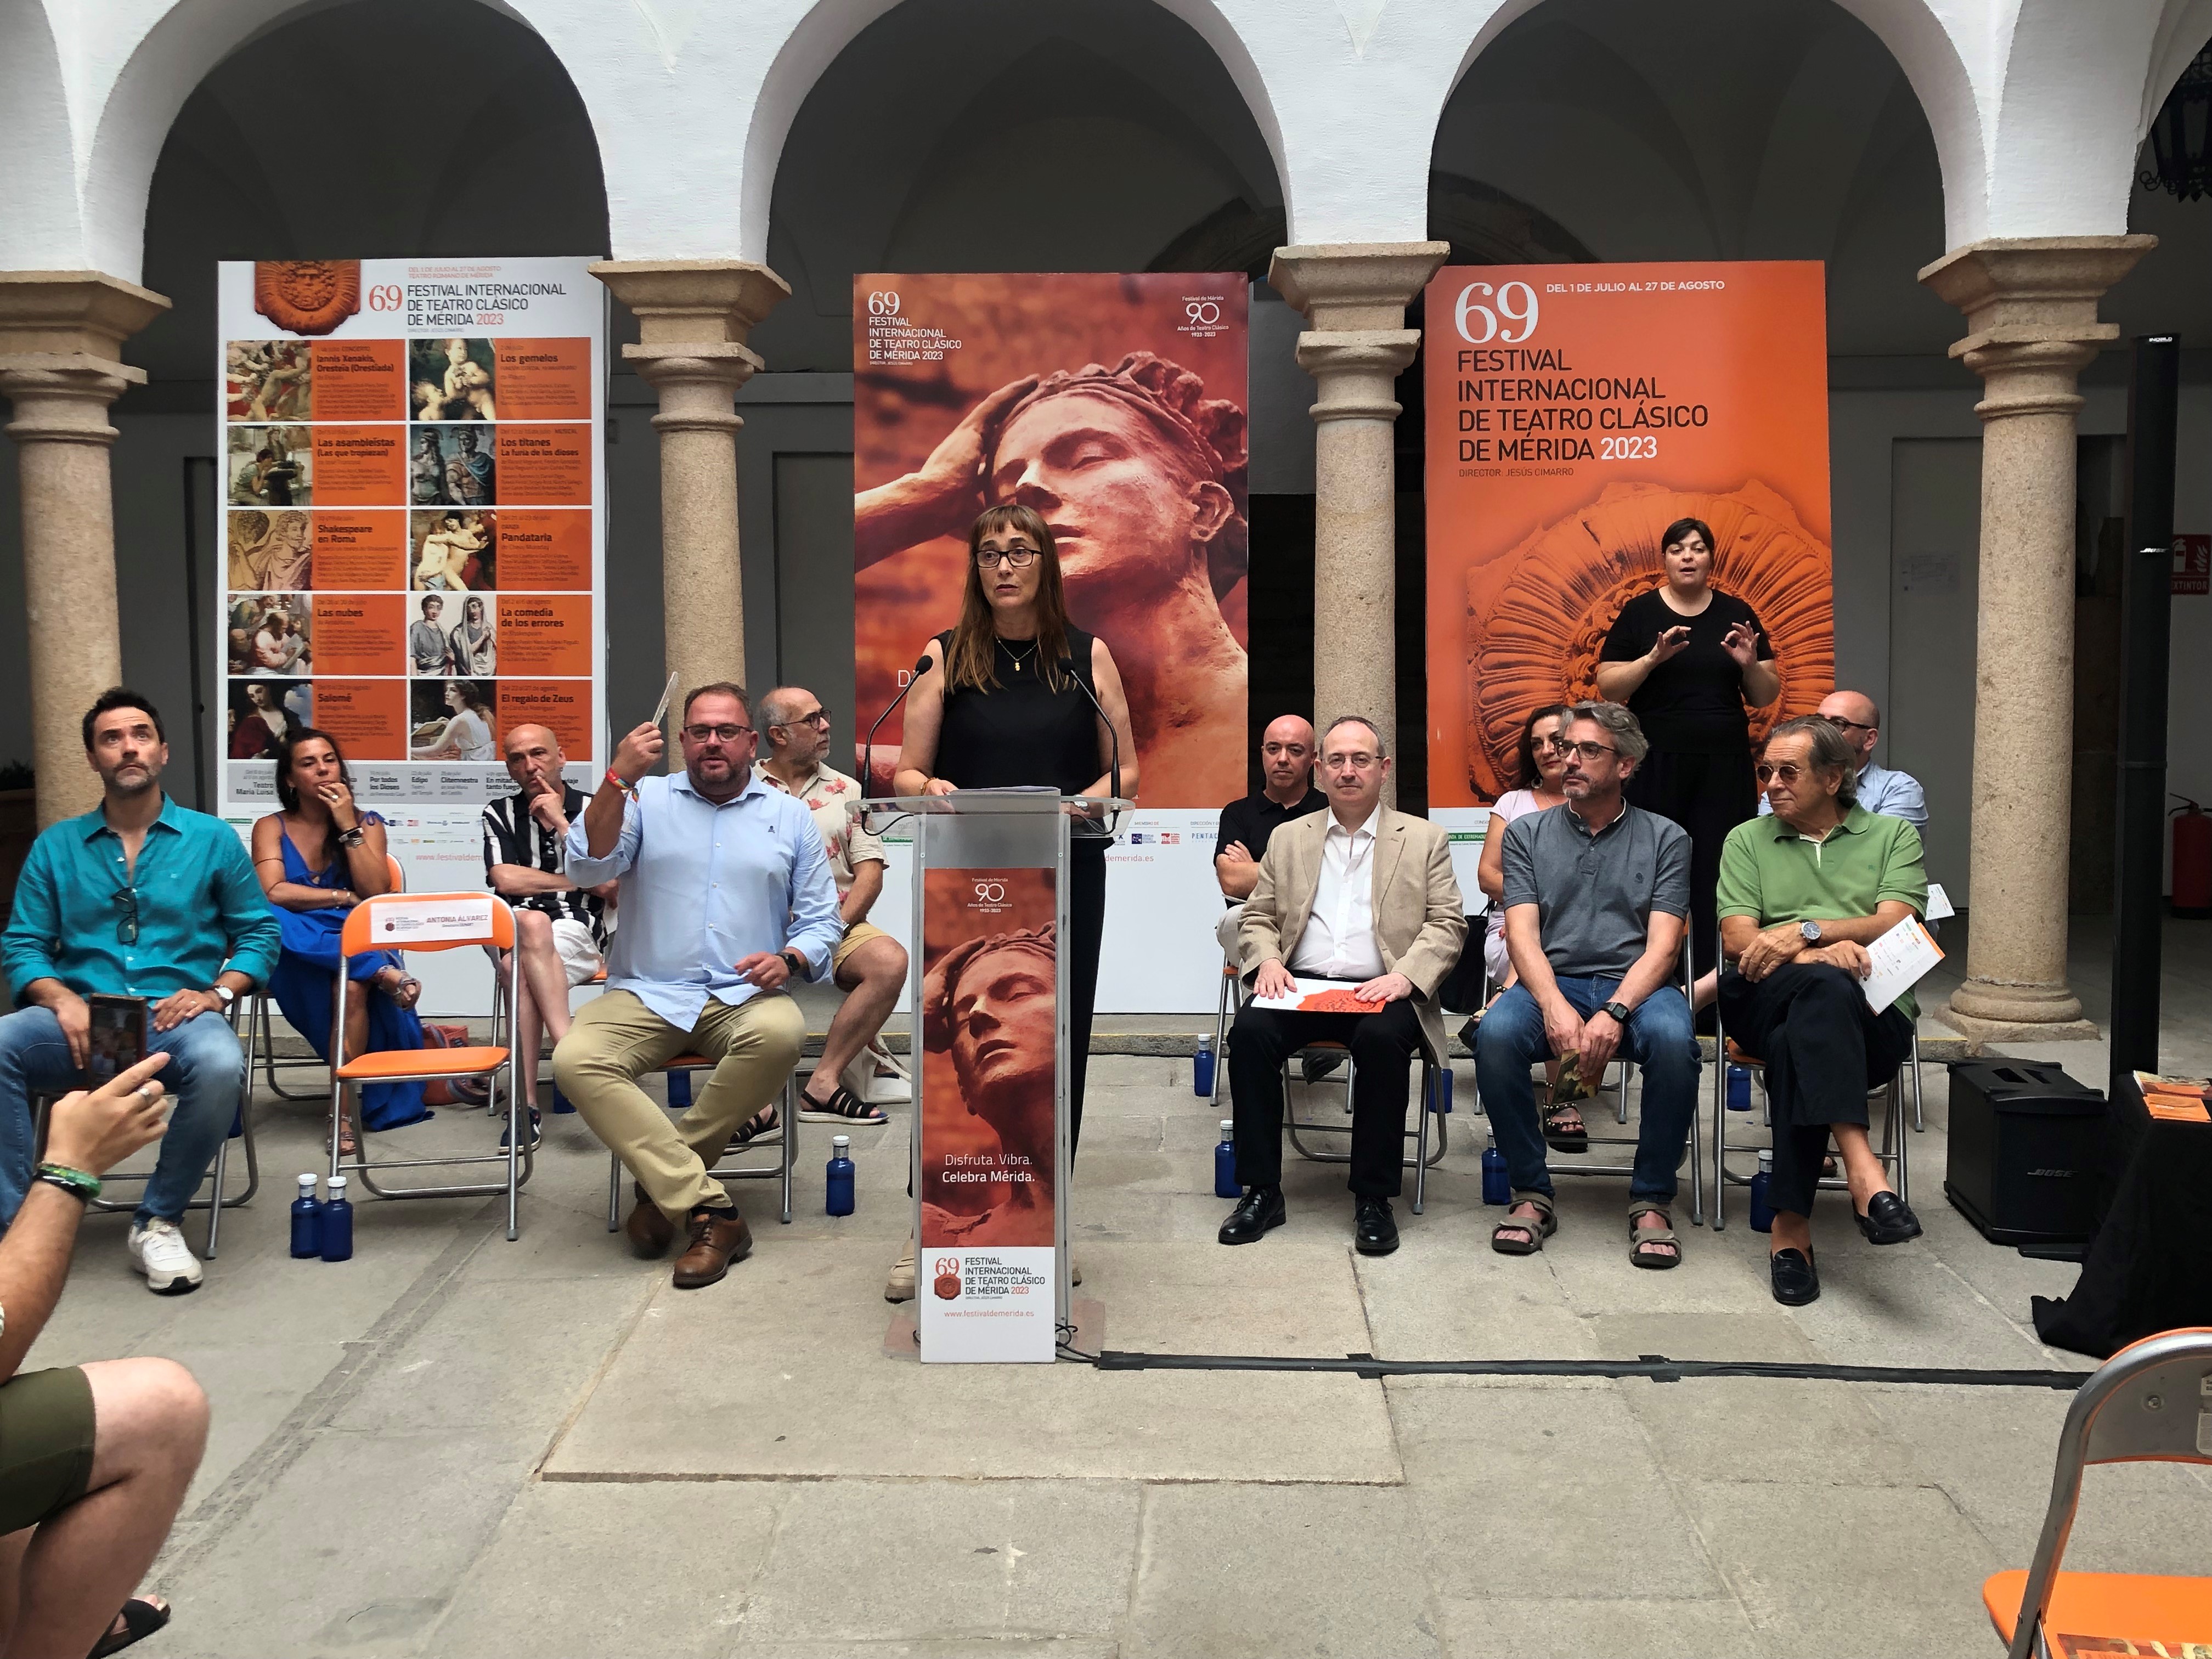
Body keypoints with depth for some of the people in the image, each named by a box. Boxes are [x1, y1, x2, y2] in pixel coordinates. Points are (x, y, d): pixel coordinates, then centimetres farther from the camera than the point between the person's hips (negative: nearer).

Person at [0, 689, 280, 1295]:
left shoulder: (211, 839, 11)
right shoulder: (56, 846, 14)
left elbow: (258, 933, 10)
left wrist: (216, 993, -9)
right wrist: (60, 998, -11)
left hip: (176, 1016, -1)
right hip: (82, 1020, 1)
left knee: (219, 1064, -37)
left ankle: (157, 1223, -16)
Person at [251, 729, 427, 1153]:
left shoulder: (367, 824, 11)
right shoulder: (271, 828, 7)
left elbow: (376, 893, -5)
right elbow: (272, 893, -10)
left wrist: (348, 826, -7)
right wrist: (345, 898, -7)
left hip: (359, 943, 0)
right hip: (298, 954, 0)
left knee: (353, 985, -36)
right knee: (273, 921, -35)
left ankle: (345, 1110, -32)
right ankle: (384, 973, -31)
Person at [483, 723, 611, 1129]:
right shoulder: (500, 814, 14)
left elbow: (607, 886, -6)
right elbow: (505, 880, -1)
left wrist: (561, 823, -6)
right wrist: (575, 882, 1)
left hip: (581, 933, -1)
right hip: (517, 931, 1)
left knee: (520, 964, -33)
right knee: (531, 923, -35)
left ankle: (527, 1103, -34)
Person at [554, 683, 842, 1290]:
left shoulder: (791, 817, 14)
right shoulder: (647, 800, 11)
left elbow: (821, 920, 13)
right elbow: (588, 869, -5)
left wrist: (788, 959, -9)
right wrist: (618, 780, -17)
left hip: (743, 998, 0)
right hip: (645, 995, 0)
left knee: (781, 1033, -36)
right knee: (575, 1060, -29)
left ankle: (664, 1185, -18)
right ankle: (711, 1210, -30)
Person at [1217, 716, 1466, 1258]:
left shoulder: (1424, 840, 12)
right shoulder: (1288, 838, 19)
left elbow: (1447, 925, 4)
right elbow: (1258, 916, 17)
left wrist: (1405, 974, -14)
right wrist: (1267, 961, -6)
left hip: (1380, 991, -2)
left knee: (1382, 1037, -36)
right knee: (1249, 1029, -28)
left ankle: (1373, 1198, -23)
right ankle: (1262, 1190, -19)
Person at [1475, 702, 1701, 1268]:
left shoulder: (1665, 839, 9)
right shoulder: (1527, 833, 12)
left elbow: (1662, 946, -2)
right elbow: (1523, 936, 1)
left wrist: (1613, 1013, -20)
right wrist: (1555, 1008, -19)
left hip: (1635, 986, -1)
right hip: (1552, 983, 1)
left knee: (1673, 1039, -35)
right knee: (1495, 1034, -32)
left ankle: (1652, 1200, -16)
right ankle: (1531, 1194, -15)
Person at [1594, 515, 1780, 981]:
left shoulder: (1736, 614, 10)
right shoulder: (1640, 612, 4)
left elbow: (1766, 696, 10)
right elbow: (1608, 688, -1)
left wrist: (1750, 665, -10)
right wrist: (1653, 658, -15)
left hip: (1723, 767, 2)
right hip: (1654, 767, -2)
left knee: (1717, 875, -4)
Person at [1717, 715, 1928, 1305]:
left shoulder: (1892, 835, 18)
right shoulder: (1747, 840, 21)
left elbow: (1893, 926, 0)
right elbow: (1737, 941, 5)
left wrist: (1802, 930, -14)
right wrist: (1820, 953, -14)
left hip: (1873, 1014, 0)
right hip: (1762, 1002, 0)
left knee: (1797, 1039, -38)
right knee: (1822, 988, -38)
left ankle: (1791, 1222, -38)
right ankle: (1861, 1168, -50)